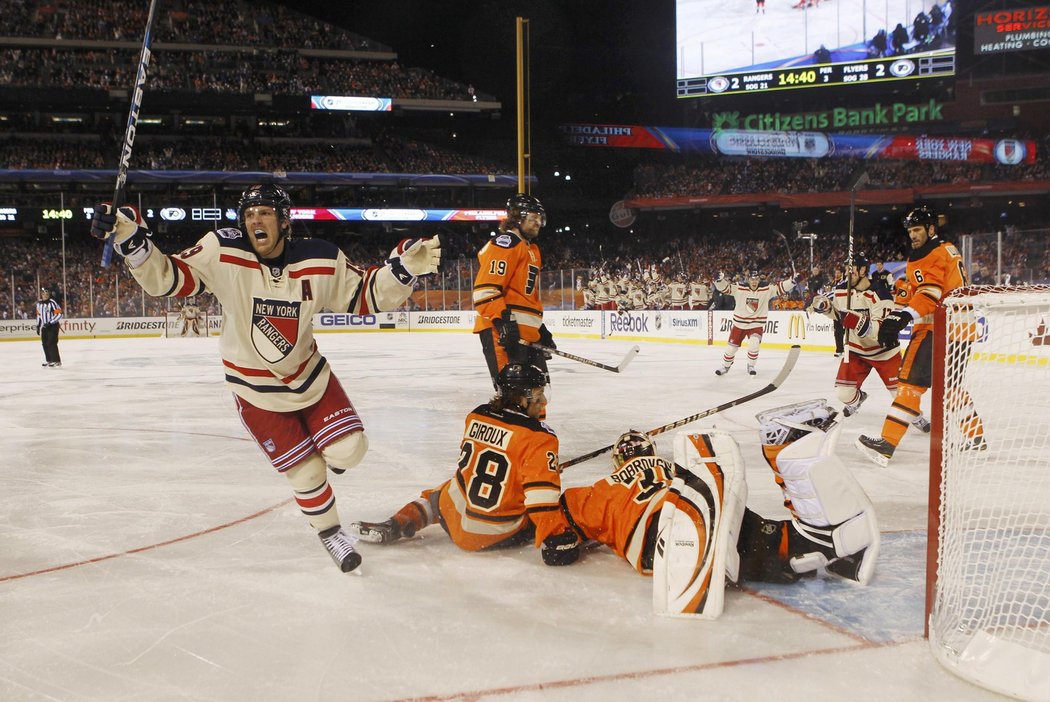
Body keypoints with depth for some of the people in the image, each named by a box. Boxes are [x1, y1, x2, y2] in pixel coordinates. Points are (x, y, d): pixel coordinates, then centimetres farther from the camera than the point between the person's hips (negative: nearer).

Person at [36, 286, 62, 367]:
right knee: (45, 344, 9)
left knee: (51, 343, -14)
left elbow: (59, 314, -19)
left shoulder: (52, 303, -15)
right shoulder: (39, 303, 9)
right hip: (44, 326, 8)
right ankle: (49, 360, 20)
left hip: (53, 326, -8)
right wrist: (38, 326, 18)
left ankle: (56, 361, -10)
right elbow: (39, 315, 20)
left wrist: (50, 323, -21)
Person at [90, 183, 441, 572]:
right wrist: (130, 239, -37)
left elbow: (365, 295, -8)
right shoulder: (222, 252, -21)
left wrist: (404, 268, -24)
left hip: (308, 372, 2)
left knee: (348, 451, -3)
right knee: (306, 472, 3)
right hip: (256, 389, -2)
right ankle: (329, 531, 32)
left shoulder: (320, 260, -16)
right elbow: (168, 278, -21)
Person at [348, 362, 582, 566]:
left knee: (437, 496, 35)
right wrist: (554, 540, -23)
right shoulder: (539, 439, -18)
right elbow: (542, 495, -25)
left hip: (456, 520, 4)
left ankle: (394, 526, 17)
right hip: (499, 535, -4)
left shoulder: (476, 416, 1)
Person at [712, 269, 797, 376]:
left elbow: (781, 288, -13)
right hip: (739, 323, 1)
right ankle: (725, 366, 30)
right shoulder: (739, 288, -10)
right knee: (731, 347, 6)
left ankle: (751, 366, 1)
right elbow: (724, 288, -13)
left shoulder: (767, 289, -8)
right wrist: (719, 279, -33)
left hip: (757, 324, -1)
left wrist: (792, 281, -28)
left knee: (754, 344, -22)